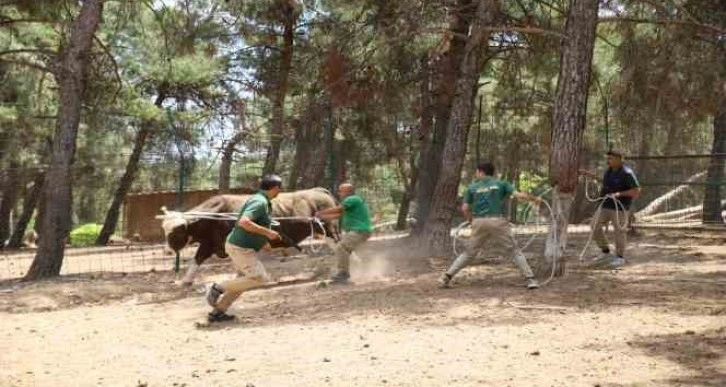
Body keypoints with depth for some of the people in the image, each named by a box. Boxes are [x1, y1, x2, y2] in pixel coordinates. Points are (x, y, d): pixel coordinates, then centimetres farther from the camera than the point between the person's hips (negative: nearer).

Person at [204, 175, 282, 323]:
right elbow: (244, 222, -32)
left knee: (244, 280, 15)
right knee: (259, 278, -7)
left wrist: (262, 240, 23)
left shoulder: (260, 200, 12)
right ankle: (219, 288, -2)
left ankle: (217, 311, 18)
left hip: (242, 246, 10)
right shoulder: (260, 202, -19)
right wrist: (267, 232, -26)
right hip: (241, 248, -10)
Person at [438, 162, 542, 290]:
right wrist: (535, 198, 16)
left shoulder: (472, 187, 11)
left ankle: (446, 277, 6)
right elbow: (519, 195, 1)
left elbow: (464, 208, 5)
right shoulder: (500, 183, 9)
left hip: (479, 222, 2)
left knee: (469, 253, 12)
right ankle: (530, 279, 2)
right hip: (498, 221, -1)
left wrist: (472, 221, 20)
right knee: (515, 250, 9)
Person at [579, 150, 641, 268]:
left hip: (620, 207, -8)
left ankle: (620, 257, 19)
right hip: (606, 205, 8)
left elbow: (637, 191, -17)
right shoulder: (610, 170, 7)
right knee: (595, 226, 4)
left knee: (619, 232, 1)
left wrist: (620, 194, -25)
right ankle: (606, 253, 17)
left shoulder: (627, 173, -16)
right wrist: (588, 173, 24)